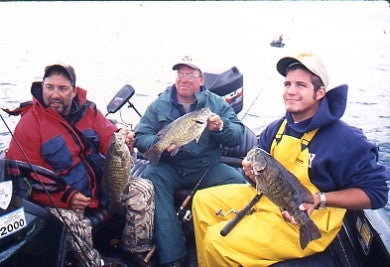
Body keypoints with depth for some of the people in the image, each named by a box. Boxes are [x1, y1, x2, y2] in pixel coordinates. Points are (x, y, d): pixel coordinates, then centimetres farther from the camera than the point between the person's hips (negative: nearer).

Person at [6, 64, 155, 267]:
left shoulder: (88, 110, 4)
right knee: (69, 219, -35)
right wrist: (65, 196, -24)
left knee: (143, 188, -8)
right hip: (59, 196, -5)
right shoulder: (29, 122, -10)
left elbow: (108, 138, 1)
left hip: (101, 184, 5)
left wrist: (122, 140, -26)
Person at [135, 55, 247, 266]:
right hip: (169, 168, 0)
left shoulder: (216, 103, 8)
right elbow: (140, 137, 1)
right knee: (151, 177, -31)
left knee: (237, 181, -26)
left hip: (207, 168, 0)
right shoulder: (159, 105, 7)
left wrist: (221, 127, -21)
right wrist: (158, 144, -20)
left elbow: (238, 136, 1)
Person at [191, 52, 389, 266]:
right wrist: (252, 172, -12)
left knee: (217, 241, -19)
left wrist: (320, 199, -27)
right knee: (203, 200, 7)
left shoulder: (345, 140, -19)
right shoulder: (276, 128, 2)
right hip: (266, 197, 8)